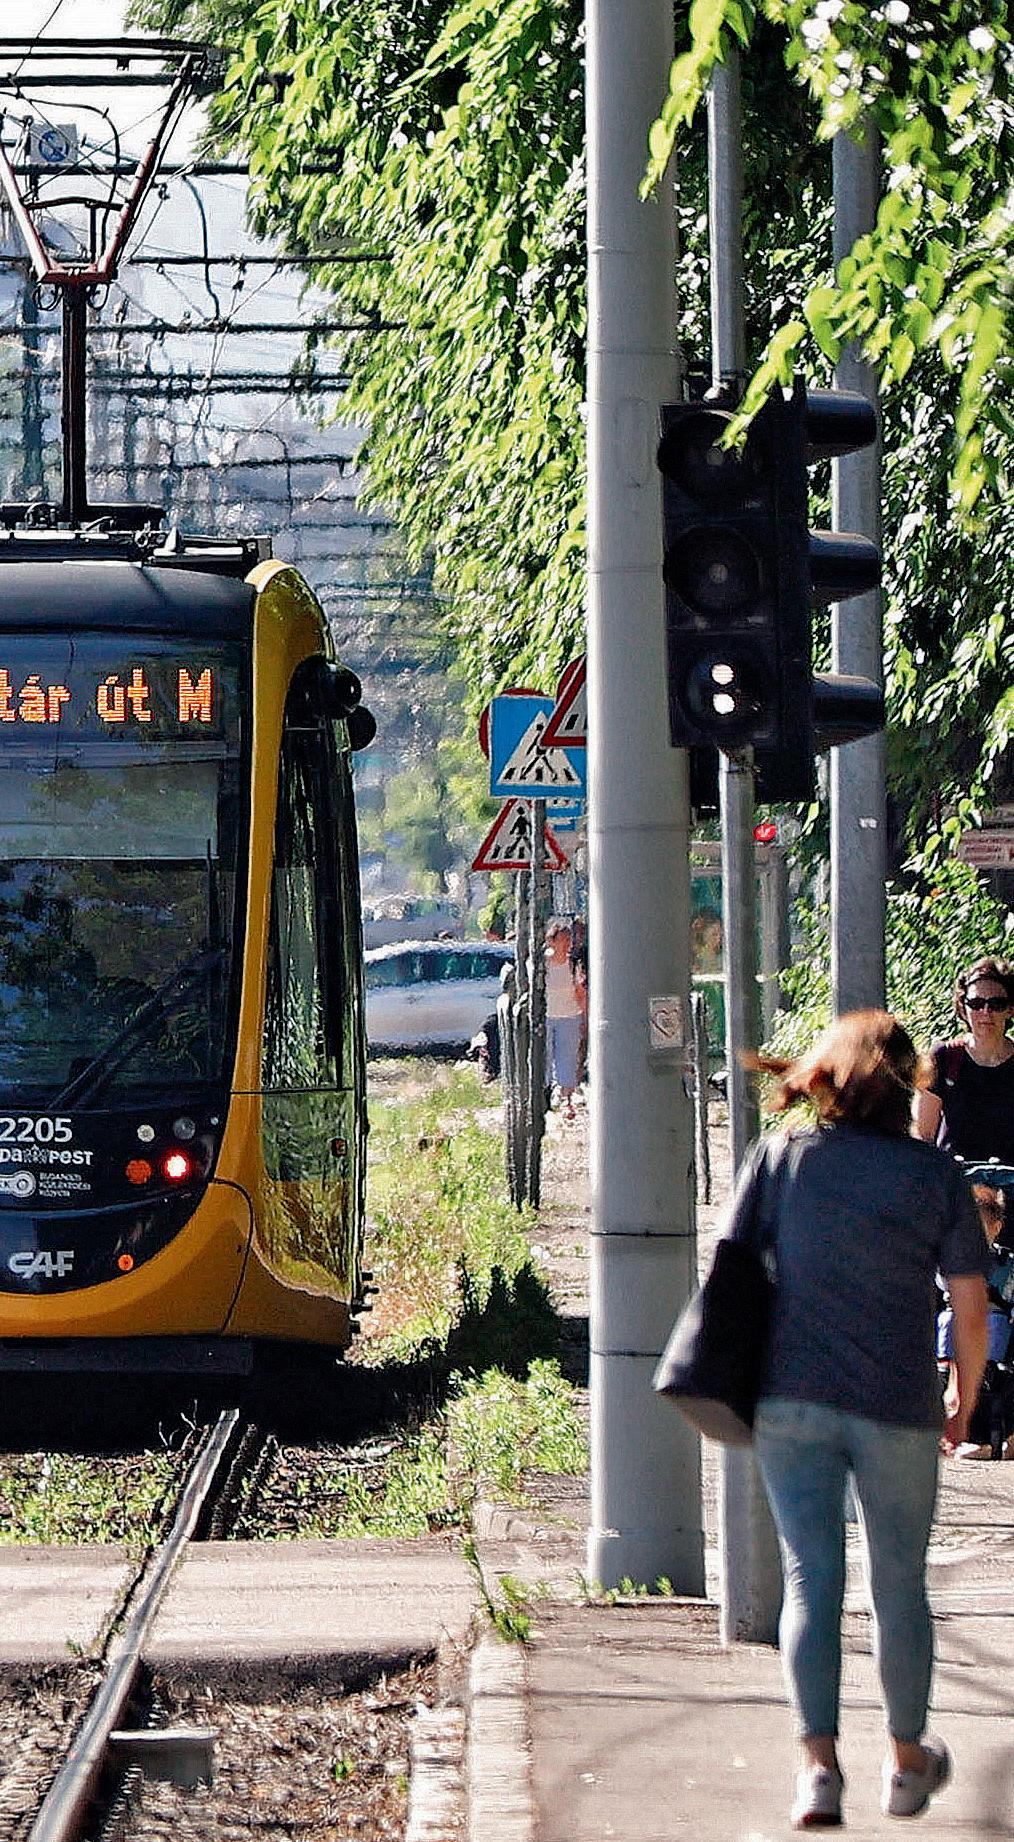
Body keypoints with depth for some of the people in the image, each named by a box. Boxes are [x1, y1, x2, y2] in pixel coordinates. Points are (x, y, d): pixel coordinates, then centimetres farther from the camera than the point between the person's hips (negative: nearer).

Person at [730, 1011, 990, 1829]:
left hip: (792, 1400, 1)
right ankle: (908, 1761, 28)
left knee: (811, 1579, 2)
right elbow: (970, 1307, -3)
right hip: (899, 1408, -1)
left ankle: (819, 1762, -12)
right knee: (900, 1583, 15)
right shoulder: (937, 1176, -4)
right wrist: (965, 1400, 13)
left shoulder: (781, 1156, -1)